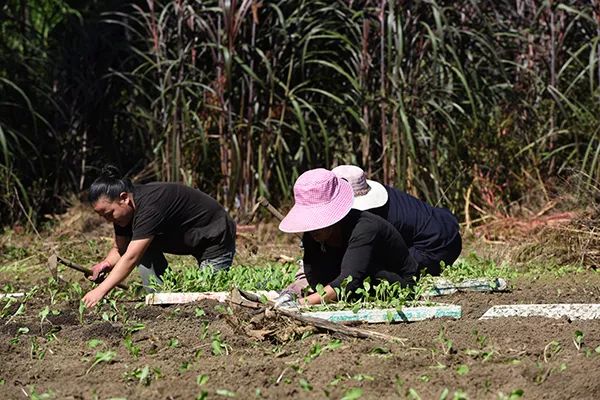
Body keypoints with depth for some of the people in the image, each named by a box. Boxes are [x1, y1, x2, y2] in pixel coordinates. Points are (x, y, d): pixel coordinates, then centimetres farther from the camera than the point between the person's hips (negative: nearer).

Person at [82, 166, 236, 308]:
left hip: (217, 239, -9)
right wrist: (108, 262, -24)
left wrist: (100, 291, -41)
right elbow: (120, 249, -1)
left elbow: (131, 258, -40)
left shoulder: (149, 206, -37)